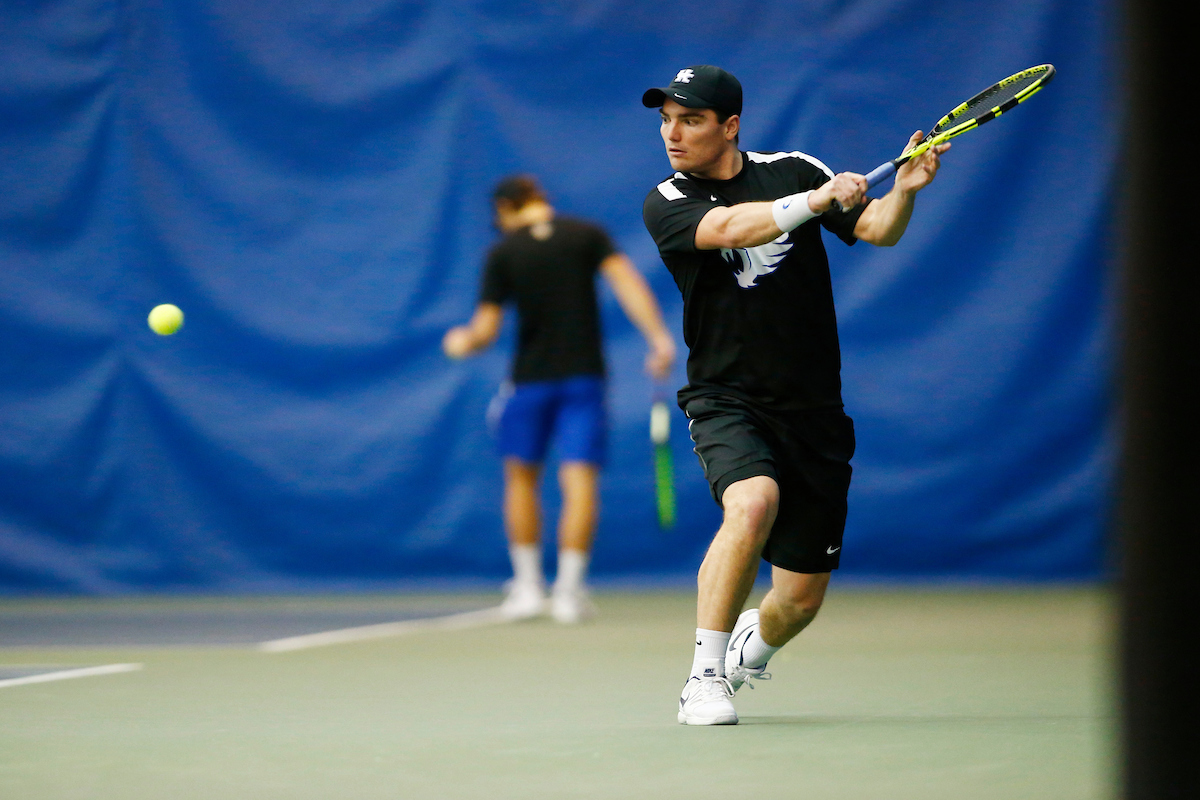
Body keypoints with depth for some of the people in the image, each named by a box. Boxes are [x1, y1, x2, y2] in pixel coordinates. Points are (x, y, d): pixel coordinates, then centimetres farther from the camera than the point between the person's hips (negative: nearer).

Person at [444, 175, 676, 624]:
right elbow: (627, 283, -11)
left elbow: (485, 330, -2)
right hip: (584, 376, 0)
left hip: (530, 379, 0)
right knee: (580, 481, -2)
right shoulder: (587, 235, 2)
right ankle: (569, 590, -8)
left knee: (521, 477, 15)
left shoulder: (503, 254, -1)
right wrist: (659, 338, -15)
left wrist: (462, 343, 19)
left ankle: (527, 586, 12)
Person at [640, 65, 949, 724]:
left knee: (801, 601, 5)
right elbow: (732, 227, -24)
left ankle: (752, 644, 43)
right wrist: (816, 200, -36)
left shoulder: (791, 172, 3)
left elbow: (877, 230, -1)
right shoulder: (666, 204, -5)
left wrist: (903, 191, -22)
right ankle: (704, 680, -25)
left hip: (813, 413, 3)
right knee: (754, 502, -36)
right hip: (727, 403, -2)